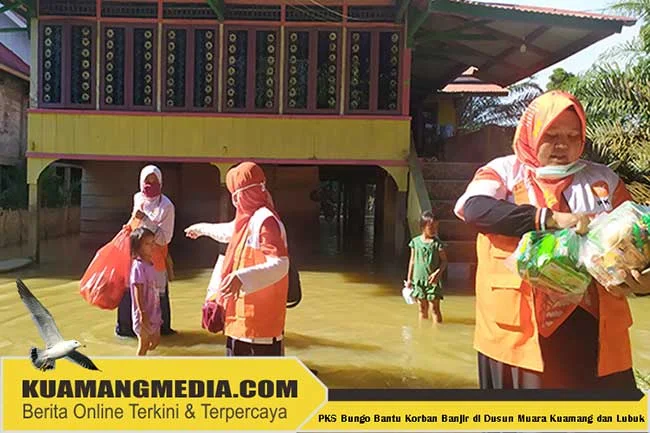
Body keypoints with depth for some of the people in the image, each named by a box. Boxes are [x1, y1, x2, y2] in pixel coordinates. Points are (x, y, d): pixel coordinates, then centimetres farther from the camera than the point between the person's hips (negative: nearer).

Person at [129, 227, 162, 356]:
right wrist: (143, 314, -24)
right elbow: (138, 292, -22)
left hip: (153, 312, 9)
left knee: (155, 340, 20)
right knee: (143, 345, 4)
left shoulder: (150, 264, 6)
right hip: (144, 315, -9)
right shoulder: (138, 266, -20)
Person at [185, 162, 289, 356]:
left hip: (260, 317, -10)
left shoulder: (266, 220, -19)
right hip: (243, 312, 10)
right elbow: (228, 231, 35)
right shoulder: (248, 220, 12)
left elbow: (280, 265, -28)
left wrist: (242, 277, -38)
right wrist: (201, 229, 50)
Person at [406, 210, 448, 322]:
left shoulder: (437, 243, -5)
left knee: (435, 308, 0)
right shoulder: (415, 242, 3)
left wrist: (438, 273, -19)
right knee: (422, 309, 11)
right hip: (418, 280, 3)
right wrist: (409, 278, 11)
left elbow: (444, 261, -2)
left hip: (433, 280, -3)